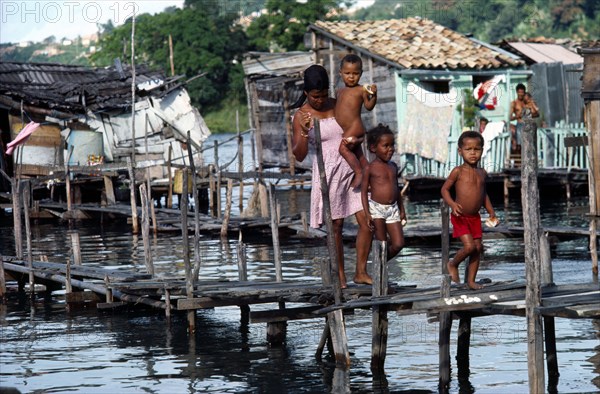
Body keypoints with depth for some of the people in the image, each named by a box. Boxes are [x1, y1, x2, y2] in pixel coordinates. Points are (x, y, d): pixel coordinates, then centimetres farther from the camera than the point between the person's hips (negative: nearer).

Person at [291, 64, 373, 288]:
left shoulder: (337, 105, 8)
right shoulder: (302, 116, -5)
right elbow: (299, 156, -9)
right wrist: (304, 132, -23)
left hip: (351, 168, 4)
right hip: (328, 172, -4)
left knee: (366, 221, -3)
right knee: (335, 226, 1)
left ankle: (360, 272, 7)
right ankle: (340, 276, 12)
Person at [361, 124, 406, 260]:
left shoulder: (393, 166, 12)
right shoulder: (370, 168, -6)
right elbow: (364, 191, -6)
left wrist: (402, 209, 18)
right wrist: (367, 213, -14)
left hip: (393, 209, 5)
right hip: (377, 208, -5)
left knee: (398, 244, -1)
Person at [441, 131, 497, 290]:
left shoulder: (482, 173, 9)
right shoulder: (458, 171, -9)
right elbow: (445, 189, -7)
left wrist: (491, 212, 16)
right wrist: (452, 204, -24)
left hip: (475, 217, 6)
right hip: (460, 217, -6)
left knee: (478, 248, 5)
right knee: (469, 246, -16)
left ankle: (471, 280, 15)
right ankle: (453, 264, 12)